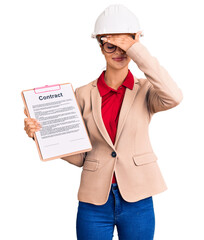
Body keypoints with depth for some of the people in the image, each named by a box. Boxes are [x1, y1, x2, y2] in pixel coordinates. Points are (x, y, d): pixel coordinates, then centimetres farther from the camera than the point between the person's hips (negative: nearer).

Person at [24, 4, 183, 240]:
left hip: (137, 201, 0)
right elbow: (78, 156, 4)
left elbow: (173, 97, -24)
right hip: (95, 201, 1)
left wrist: (136, 50, -20)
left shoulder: (145, 90, 0)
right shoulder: (84, 95, 2)